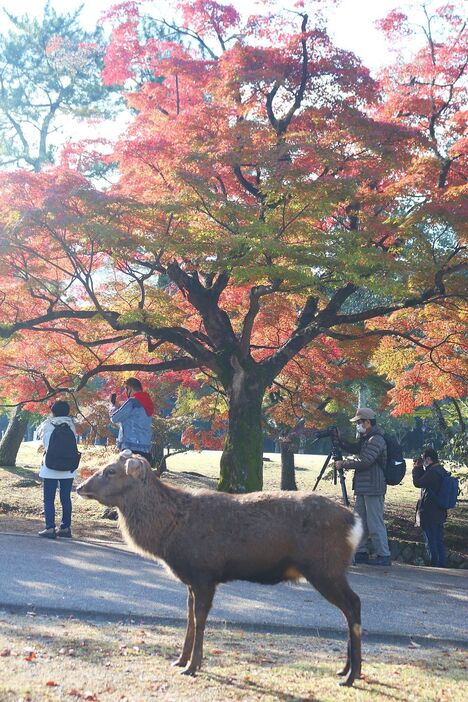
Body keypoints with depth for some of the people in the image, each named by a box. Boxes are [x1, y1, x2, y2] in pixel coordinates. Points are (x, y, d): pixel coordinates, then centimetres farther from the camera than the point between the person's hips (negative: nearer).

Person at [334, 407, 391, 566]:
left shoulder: (376, 439, -15)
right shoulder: (366, 438, 17)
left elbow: (364, 461, -22)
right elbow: (354, 448, 25)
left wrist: (343, 464, -12)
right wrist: (339, 439, 10)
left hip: (373, 488, -10)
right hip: (363, 487, 10)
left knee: (375, 523, -8)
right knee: (359, 521, 13)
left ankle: (384, 556, -4)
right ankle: (361, 553, 20)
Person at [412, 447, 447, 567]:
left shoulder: (432, 472, -20)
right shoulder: (442, 470, 11)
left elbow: (417, 483, -18)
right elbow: (424, 481, 17)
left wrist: (416, 468, -5)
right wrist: (419, 468, 8)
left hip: (429, 514, -9)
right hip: (440, 513, 9)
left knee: (431, 542, -2)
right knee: (439, 541, 15)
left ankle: (435, 566, 1)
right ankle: (442, 565, 19)